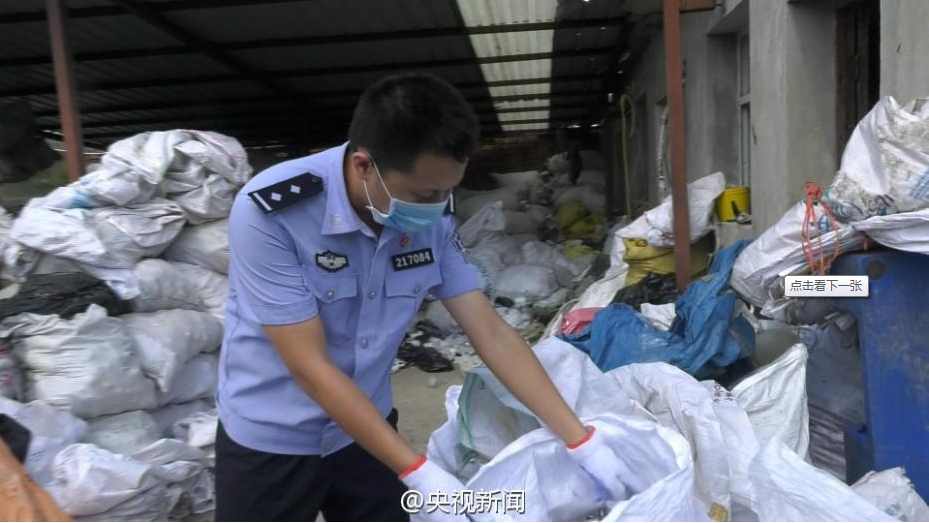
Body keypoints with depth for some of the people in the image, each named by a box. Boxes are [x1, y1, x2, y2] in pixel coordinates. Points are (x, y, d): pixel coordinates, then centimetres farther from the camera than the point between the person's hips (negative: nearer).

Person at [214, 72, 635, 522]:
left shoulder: (431, 221, -12)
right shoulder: (270, 214, -26)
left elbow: (492, 334, -8)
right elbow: (309, 368, -25)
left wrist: (582, 441, -10)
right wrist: (419, 474, -27)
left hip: (365, 431, 4)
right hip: (270, 441, -3)